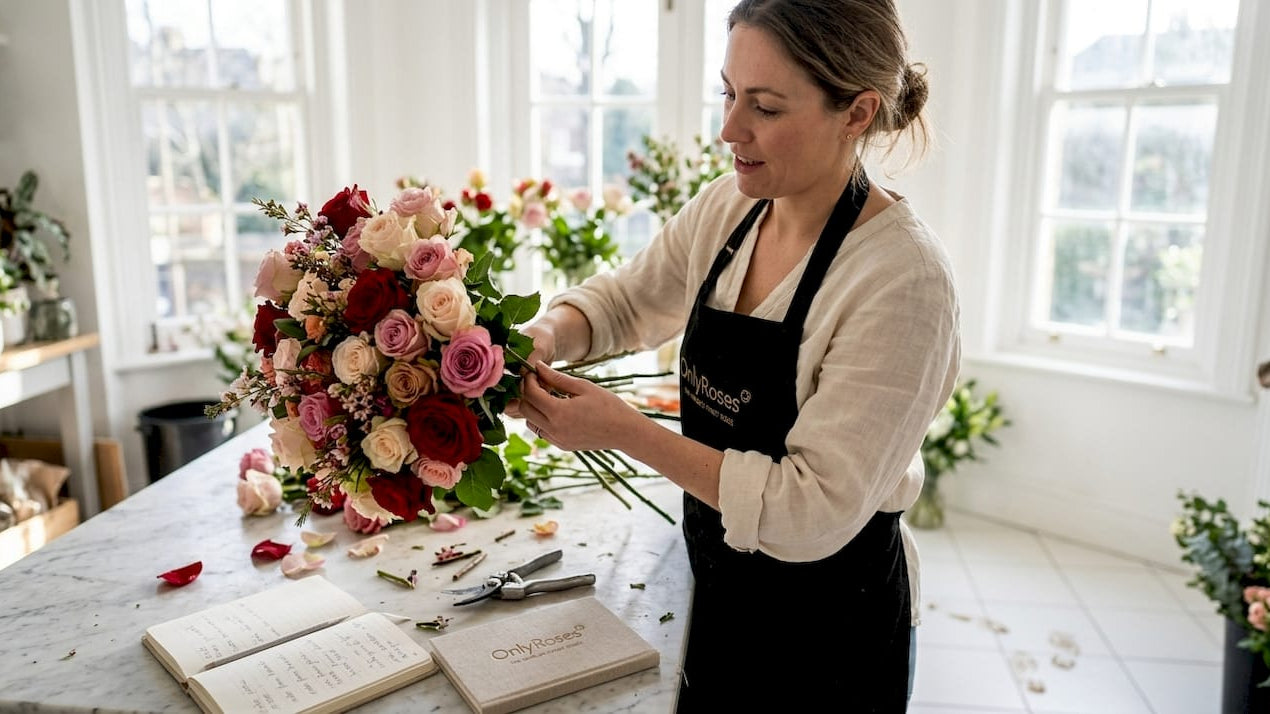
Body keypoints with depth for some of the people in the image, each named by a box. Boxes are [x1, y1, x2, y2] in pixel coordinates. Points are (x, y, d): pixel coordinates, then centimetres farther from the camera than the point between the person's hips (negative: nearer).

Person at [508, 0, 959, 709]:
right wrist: (546, 336, -15)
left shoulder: (903, 278, -27)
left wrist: (624, 430, -30)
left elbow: (814, 511, -28)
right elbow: (627, 298, 7)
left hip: (827, 630, -5)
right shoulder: (729, 206, -6)